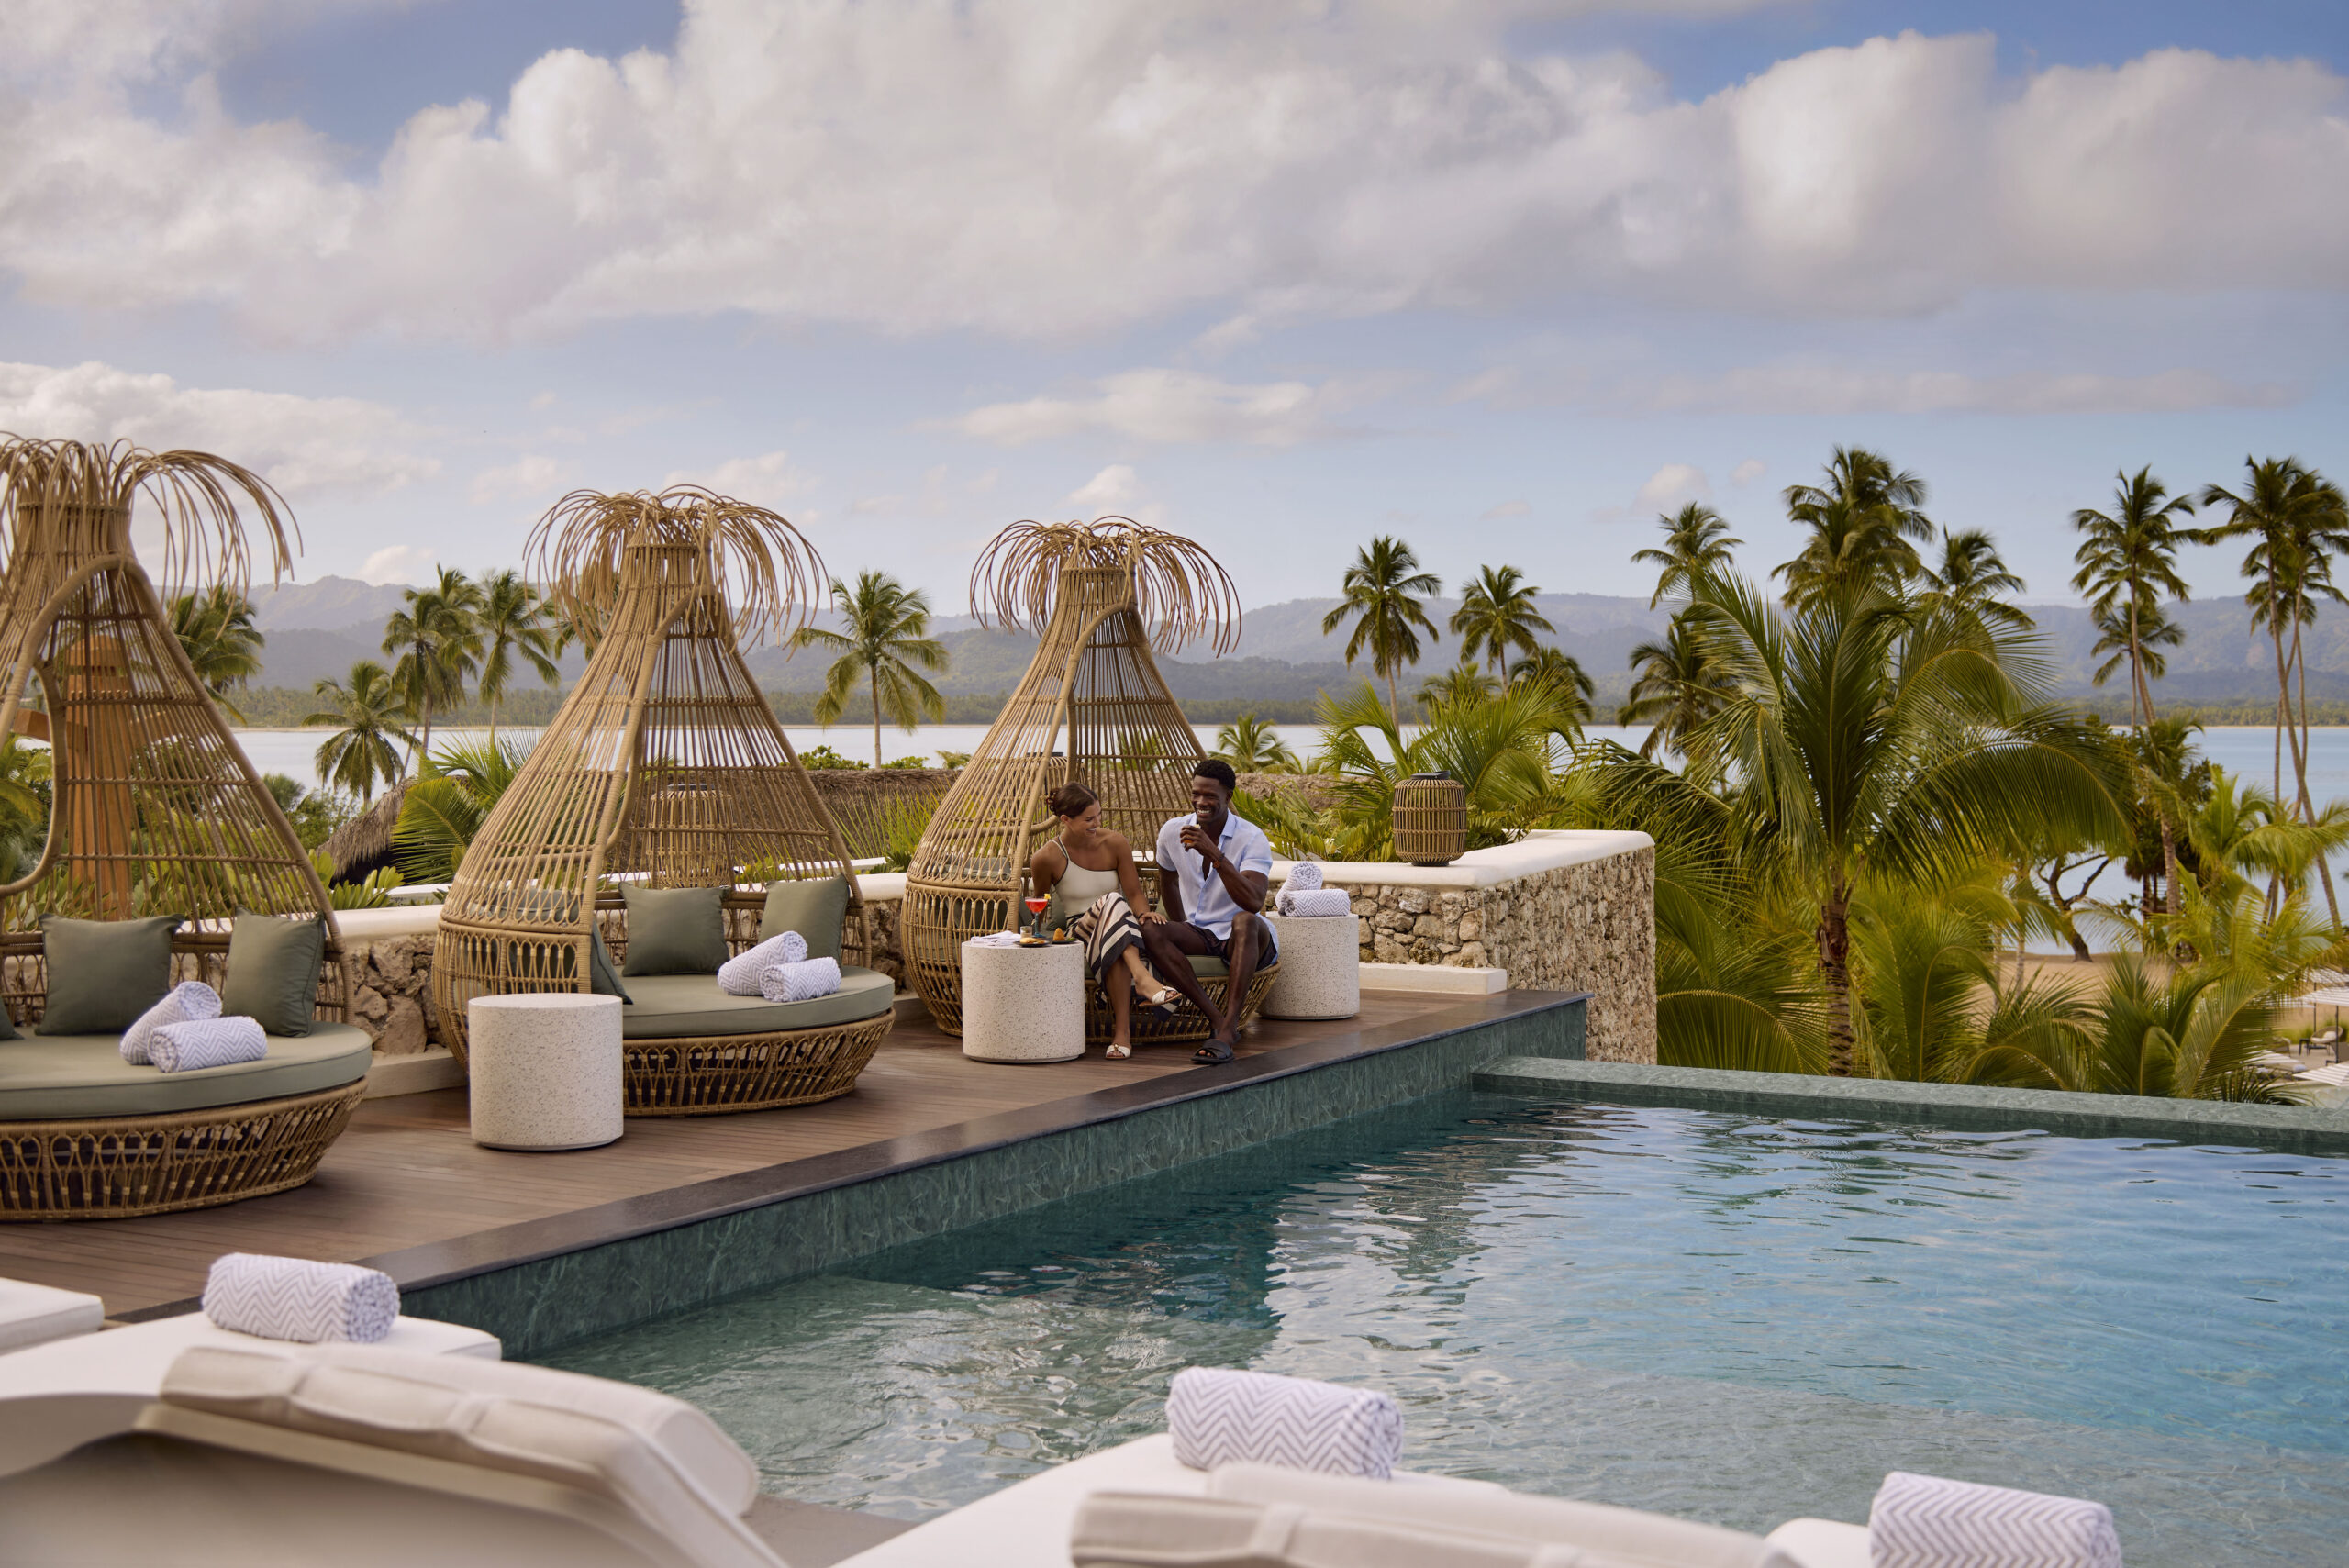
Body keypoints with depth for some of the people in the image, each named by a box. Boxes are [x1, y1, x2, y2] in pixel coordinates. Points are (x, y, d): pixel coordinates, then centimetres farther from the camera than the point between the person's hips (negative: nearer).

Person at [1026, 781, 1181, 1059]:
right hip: (1079, 931, -2)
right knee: (1112, 902, -38)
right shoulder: (1047, 858, -4)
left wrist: (1145, 913, -20)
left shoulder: (1115, 844, 0)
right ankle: (1143, 979, -53)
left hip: (1121, 930, 2)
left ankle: (1121, 1030, -40)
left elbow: (1134, 893, 1)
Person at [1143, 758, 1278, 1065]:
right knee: (1151, 931, -26)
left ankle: (1227, 1030, -45)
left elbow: (1253, 903, -31)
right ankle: (1217, 1018, -33)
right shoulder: (1172, 832, -1)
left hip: (1241, 938, -4)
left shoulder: (1252, 838, -16)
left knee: (1244, 921, -39)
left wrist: (1214, 854, -38)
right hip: (1198, 934, 4)